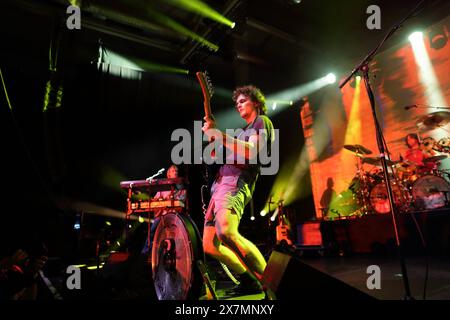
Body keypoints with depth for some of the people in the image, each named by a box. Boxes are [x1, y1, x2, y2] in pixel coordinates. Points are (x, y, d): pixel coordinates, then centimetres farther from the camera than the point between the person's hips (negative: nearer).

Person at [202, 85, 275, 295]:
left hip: (236, 184, -9)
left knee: (226, 231, -34)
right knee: (209, 246, 3)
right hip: (220, 185, 9)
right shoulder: (243, 130, 34)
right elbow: (223, 155, 28)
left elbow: (251, 152, -12)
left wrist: (219, 135, -14)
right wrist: (213, 132, 17)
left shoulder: (262, 121, 8)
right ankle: (249, 282, 14)